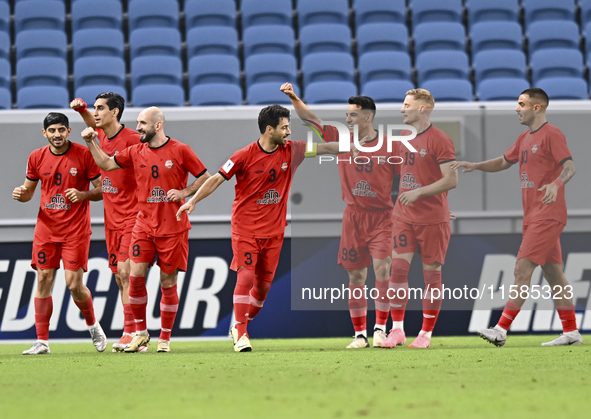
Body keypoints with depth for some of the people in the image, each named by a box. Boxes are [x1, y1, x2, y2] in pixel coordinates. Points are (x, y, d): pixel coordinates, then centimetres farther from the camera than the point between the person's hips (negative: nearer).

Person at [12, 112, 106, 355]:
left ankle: (92, 325, 21)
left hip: (76, 229, -3)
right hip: (46, 226, 3)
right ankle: (42, 341, 1)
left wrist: (82, 195, -20)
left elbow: (103, 190, -2)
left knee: (74, 284, -7)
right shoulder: (36, 158, 4)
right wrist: (21, 194, -8)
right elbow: (29, 191, 15)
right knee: (43, 280, -2)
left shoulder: (84, 155, -6)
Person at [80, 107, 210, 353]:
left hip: (173, 228, -3)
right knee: (135, 276, -8)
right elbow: (106, 164, 16)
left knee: (168, 282, 1)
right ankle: (140, 333, 7)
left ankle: (165, 338, 11)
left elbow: (204, 177, 2)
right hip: (144, 224, 3)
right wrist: (91, 143, 5)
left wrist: (184, 192, -11)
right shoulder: (136, 152, 8)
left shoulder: (180, 151, -4)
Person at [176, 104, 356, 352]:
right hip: (245, 228, -4)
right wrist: (193, 201, -13)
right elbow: (217, 179, -6)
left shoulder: (291, 151, 1)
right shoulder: (245, 156, -10)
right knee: (246, 277, -15)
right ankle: (240, 334, -8)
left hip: (273, 231, 4)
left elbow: (323, 148, 4)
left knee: (264, 284, 4)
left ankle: (240, 327, 23)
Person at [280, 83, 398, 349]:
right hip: (353, 217, 3)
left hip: (382, 217, -3)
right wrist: (294, 99, -11)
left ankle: (380, 329, -6)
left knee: (382, 269, -16)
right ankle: (359, 334, 11)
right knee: (356, 276, 4)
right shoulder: (342, 140, 4)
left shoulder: (389, 147, -4)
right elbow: (313, 120, 2)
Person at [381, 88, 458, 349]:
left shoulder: (439, 140, -11)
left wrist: (419, 192, -22)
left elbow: (451, 180, -16)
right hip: (404, 217, 6)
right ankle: (397, 330, 2)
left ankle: (426, 333, 8)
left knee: (431, 273, 1)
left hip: (433, 218, -6)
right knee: (398, 267, -4)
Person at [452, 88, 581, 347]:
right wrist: (475, 166, 15)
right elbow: (504, 162, 29)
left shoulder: (551, 135, -11)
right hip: (532, 216, 9)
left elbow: (570, 166, -21)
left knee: (522, 269, -13)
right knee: (553, 273, 9)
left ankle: (501, 330, -17)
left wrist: (556, 184, -41)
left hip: (547, 216, -9)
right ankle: (571, 332, 12)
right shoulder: (525, 138, 17)